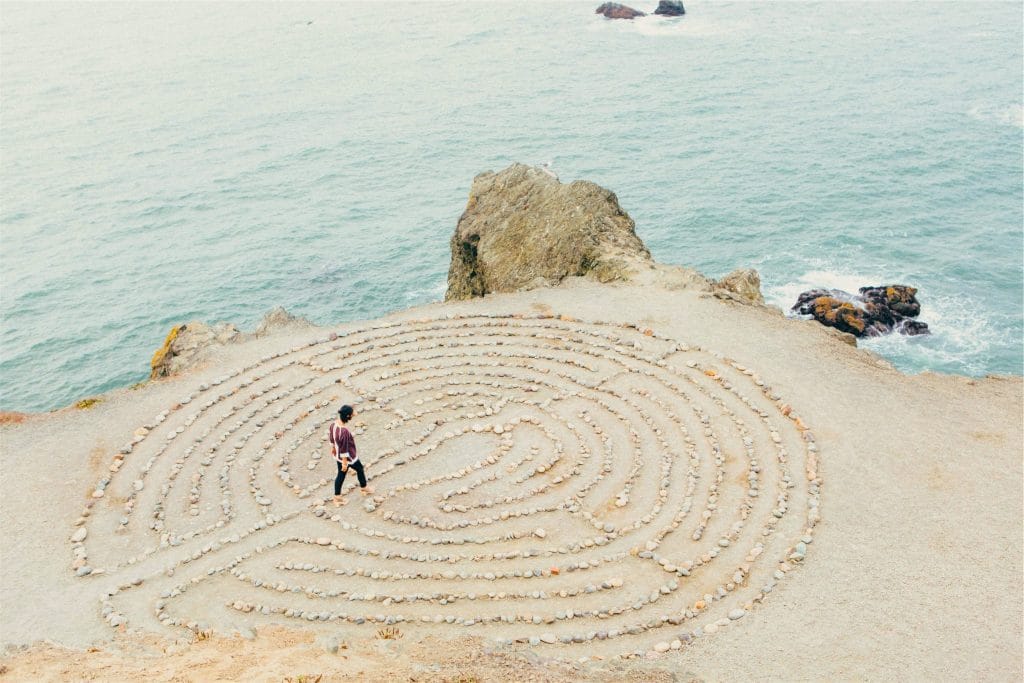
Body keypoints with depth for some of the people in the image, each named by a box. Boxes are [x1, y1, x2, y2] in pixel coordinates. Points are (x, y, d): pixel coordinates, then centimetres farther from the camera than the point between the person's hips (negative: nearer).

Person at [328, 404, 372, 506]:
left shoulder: (333, 424, -14)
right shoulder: (344, 431, -39)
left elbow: (330, 436, 5)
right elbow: (344, 449, -29)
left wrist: (333, 447, 22)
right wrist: (344, 463, -18)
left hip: (338, 455, 7)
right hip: (348, 457, -7)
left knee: (341, 475, 22)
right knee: (360, 469, 22)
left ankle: (337, 498, 34)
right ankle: (364, 488, 46)